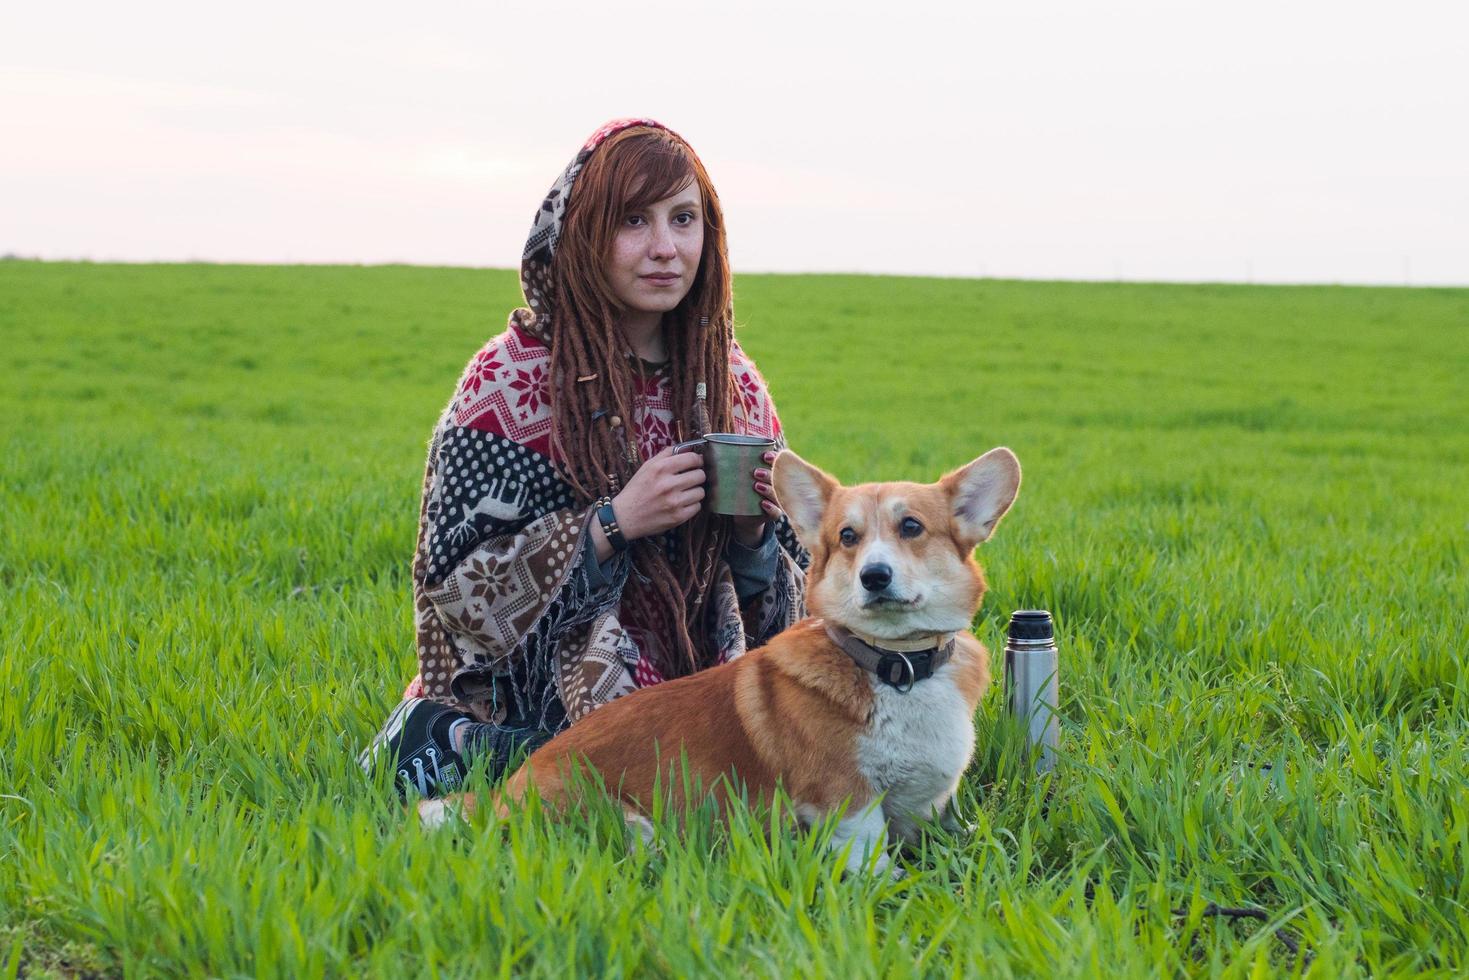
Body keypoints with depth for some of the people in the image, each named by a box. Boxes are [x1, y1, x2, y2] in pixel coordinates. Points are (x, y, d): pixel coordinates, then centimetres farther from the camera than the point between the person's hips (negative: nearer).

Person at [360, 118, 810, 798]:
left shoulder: (734, 385, 6)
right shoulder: (511, 381, -7)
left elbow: (784, 601, 12)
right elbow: (460, 589, -11)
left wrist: (755, 536, -11)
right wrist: (612, 523, -21)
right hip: (530, 710, -5)